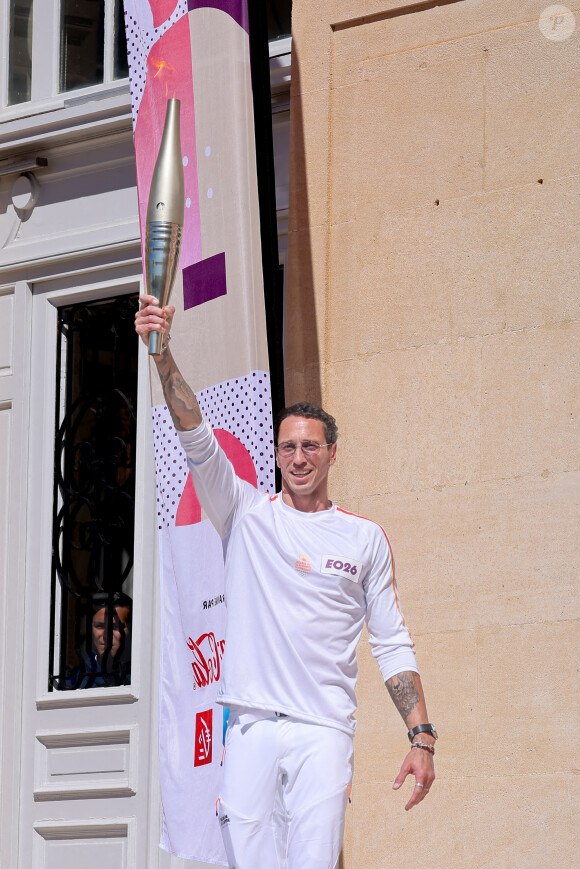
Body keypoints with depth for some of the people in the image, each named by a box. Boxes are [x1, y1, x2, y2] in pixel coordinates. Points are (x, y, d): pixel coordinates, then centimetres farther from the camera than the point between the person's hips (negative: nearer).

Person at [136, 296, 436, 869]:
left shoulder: (366, 538, 10)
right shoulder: (247, 514, 9)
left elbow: (392, 645, 11)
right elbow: (197, 441, -6)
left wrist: (422, 738, 2)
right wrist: (163, 354, -20)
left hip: (323, 731, -1)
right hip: (250, 727, 1)